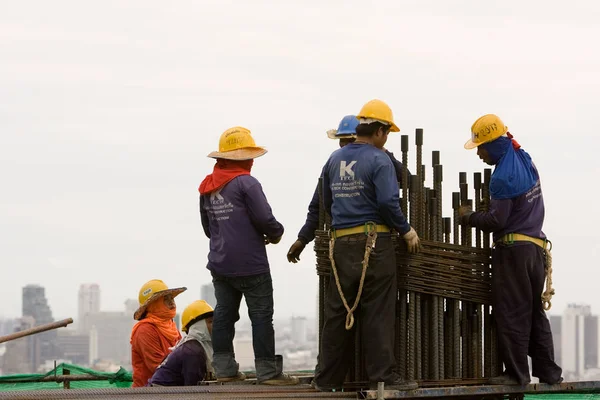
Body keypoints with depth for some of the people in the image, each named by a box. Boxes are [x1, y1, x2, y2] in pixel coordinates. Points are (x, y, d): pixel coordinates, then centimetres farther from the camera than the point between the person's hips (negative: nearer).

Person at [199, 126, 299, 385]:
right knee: (261, 315, -3)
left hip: (220, 263, 7)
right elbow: (265, 219, -16)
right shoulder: (246, 183, -14)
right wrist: (276, 234, 4)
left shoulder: (207, 187, 10)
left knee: (224, 313, 10)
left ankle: (224, 369, 11)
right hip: (250, 264, -7)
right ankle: (267, 370, -4)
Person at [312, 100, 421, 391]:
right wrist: (406, 231, -5)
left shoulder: (334, 159, 13)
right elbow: (388, 201, -17)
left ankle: (327, 378, 13)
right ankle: (382, 375, -3)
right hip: (373, 243, -6)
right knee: (377, 313, -3)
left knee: (337, 312, 9)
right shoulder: (379, 160, -8)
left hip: (340, 244, 6)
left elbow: (327, 202, 19)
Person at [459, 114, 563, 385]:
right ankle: (548, 371, 13)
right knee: (536, 312, 12)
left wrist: (469, 217, -2)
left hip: (512, 250, -9)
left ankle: (516, 373, -3)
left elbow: (496, 220, -17)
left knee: (512, 314, -4)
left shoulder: (503, 177, -16)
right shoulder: (525, 161, 11)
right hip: (536, 248, 9)